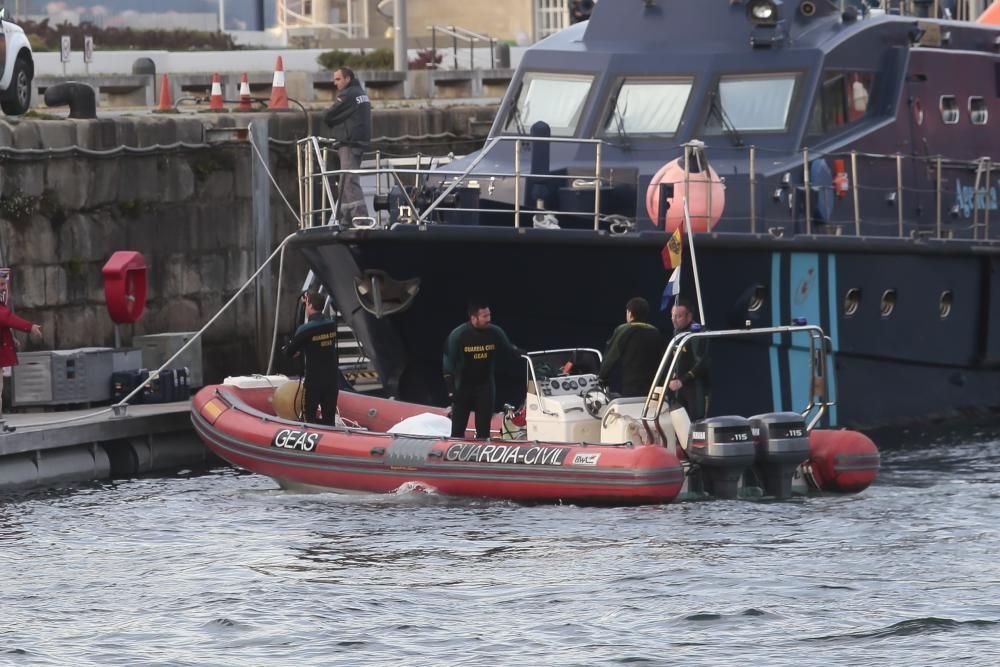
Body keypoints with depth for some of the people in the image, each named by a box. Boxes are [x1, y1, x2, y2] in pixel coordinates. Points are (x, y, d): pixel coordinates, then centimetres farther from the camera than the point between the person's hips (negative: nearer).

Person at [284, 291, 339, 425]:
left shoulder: (305, 330, -16)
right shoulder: (332, 324, 0)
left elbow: (289, 352, -6)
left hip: (314, 380, -4)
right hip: (332, 379, 4)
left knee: (311, 416, 6)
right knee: (329, 419, 9)